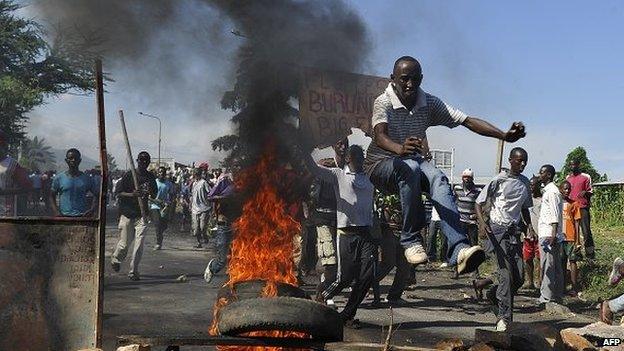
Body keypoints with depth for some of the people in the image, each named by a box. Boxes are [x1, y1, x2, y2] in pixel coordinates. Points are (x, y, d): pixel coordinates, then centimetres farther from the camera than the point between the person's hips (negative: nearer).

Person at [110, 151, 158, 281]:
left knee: (139, 244, -8)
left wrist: (149, 191, -8)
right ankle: (115, 259, 35)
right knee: (124, 243, 4)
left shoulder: (150, 177, 9)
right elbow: (118, 193, -5)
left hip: (142, 215, 2)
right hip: (127, 213, -2)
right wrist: (132, 194, -21)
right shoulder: (129, 175, -3)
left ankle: (133, 271, 0)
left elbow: (154, 195, 16)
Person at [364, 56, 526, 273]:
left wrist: (505, 136, -28)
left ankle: (459, 250, -46)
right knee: (410, 168, -38)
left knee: (437, 177, -30)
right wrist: (400, 149, -61)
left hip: (413, 161, 4)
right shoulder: (384, 102, -17)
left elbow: (467, 121, -13)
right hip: (381, 165, -4)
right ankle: (411, 239, -29)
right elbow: (379, 136, -37)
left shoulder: (429, 103, -4)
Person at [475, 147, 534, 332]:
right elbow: (479, 202, -6)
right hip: (498, 229, -6)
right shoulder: (499, 180, -6)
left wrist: (529, 226, 7)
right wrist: (482, 222, -23)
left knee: (519, 276, 1)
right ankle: (504, 317, -9)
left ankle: (494, 292, 29)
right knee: (506, 274, -13)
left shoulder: (525, 182, 13)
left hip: (513, 230, 6)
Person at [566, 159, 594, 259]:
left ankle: (590, 253, -5)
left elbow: (590, 192, 2)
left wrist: (585, 192, -17)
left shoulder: (586, 177, 1)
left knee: (586, 231, -9)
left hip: (583, 207, -4)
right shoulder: (568, 178, 15)